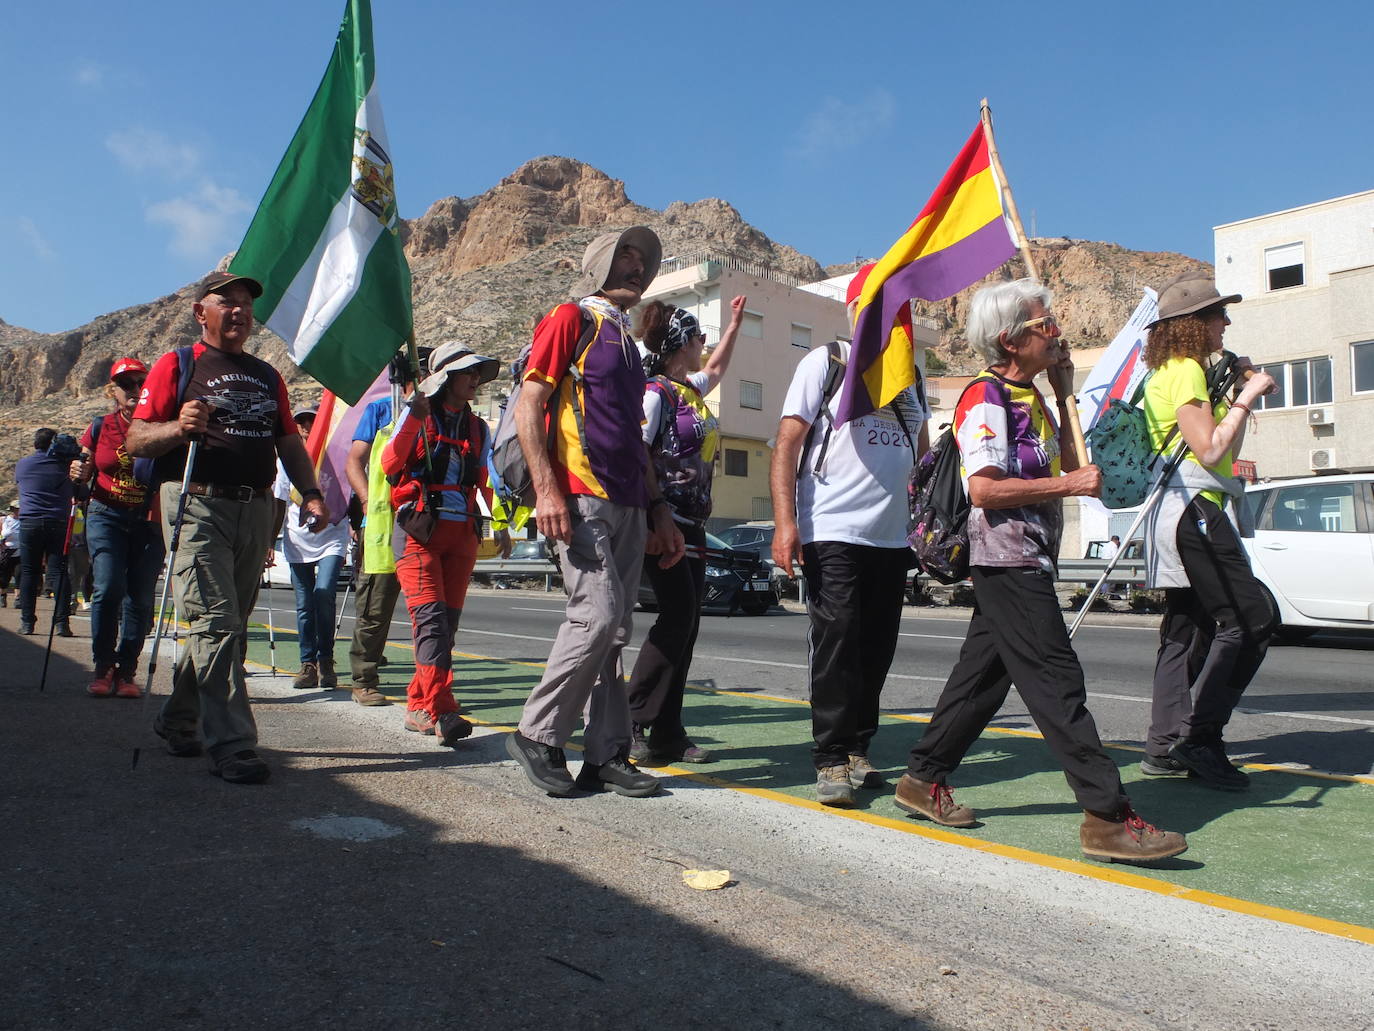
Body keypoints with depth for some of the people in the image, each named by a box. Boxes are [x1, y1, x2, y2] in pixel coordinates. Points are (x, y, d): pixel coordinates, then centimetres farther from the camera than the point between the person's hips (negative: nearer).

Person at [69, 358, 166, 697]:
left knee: (140, 597, -2)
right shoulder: (100, 427, 6)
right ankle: (103, 668, -2)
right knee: (109, 588, -15)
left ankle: (126, 671, 9)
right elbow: (84, 475, 15)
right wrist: (78, 474, -8)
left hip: (149, 520, 0)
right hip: (107, 516, 0)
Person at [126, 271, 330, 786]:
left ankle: (178, 722, 27)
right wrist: (178, 427, -21)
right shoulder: (177, 366, 5)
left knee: (224, 625, 10)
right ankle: (231, 744, -10)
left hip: (257, 511, 5)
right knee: (216, 622, -12)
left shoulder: (268, 376, 21)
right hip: (197, 506, -5)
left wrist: (311, 492, 3)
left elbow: (289, 442, 19)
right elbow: (135, 440, -1)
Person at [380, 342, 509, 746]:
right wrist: (415, 418, -19)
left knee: (448, 621, 3)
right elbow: (389, 464, -9)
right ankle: (442, 711, -23)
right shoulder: (417, 414, 4)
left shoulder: (478, 428, 18)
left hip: (462, 534, 5)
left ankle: (419, 706, 13)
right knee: (431, 617, -17)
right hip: (418, 529, -5)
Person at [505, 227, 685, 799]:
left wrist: (658, 509, 20)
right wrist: (547, 489, -18)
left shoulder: (626, 342, 26)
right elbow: (528, 405, -8)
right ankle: (536, 735, 0)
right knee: (598, 613, -16)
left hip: (627, 506, 8)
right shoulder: (570, 319, 3)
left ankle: (606, 757, 10)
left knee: (611, 631, 5)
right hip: (579, 496, -8)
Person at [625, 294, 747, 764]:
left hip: (692, 523, 9)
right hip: (665, 520, -9)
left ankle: (667, 733, 9)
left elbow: (716, 369, 43)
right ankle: (633, 723, -9)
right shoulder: (657, 391, -8)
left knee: (685, 622, 5)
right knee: (678, 613, -16)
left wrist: (735, 322, 47)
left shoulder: (690, 389, 19)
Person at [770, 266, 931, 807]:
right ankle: (832, 763, 0)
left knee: (875, 651, 9)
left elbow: (923, 453, 28)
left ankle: (857, 751, 21)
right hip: (832, 533, -6)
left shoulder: (911, 377, 18)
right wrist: (784, 522, -16)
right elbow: (786, 445, -6)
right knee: (836, 646, -8)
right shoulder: (825, 363, 1)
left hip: (892, 539, 6)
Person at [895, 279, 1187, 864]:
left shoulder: (1029, 398, 18)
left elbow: (1065, 465, 23)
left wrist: (1065, 395, 16)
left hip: (1025, 561, 10)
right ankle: (1107, 816, -4)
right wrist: (1069, 485, -18)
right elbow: (984, 488, -21)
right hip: (1007, 560, -10)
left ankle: (924, 780, 23)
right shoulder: (984, 399, -12)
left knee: (983, 674, 13)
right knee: (1057, 683, -9)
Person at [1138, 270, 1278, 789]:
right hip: (1191, 508, -11)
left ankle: (1165, 746, 13)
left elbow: (1225, 451, 22)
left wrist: (1240, 395, 14)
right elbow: (1210, 451, -18)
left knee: (1189, 626, 10)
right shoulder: (1184, 370, -10)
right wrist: (1247, 397, -9)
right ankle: (1199, 737, -6)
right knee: (1252, 617, -10)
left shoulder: (1186, 370, 21)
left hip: (1184, 513, 11)